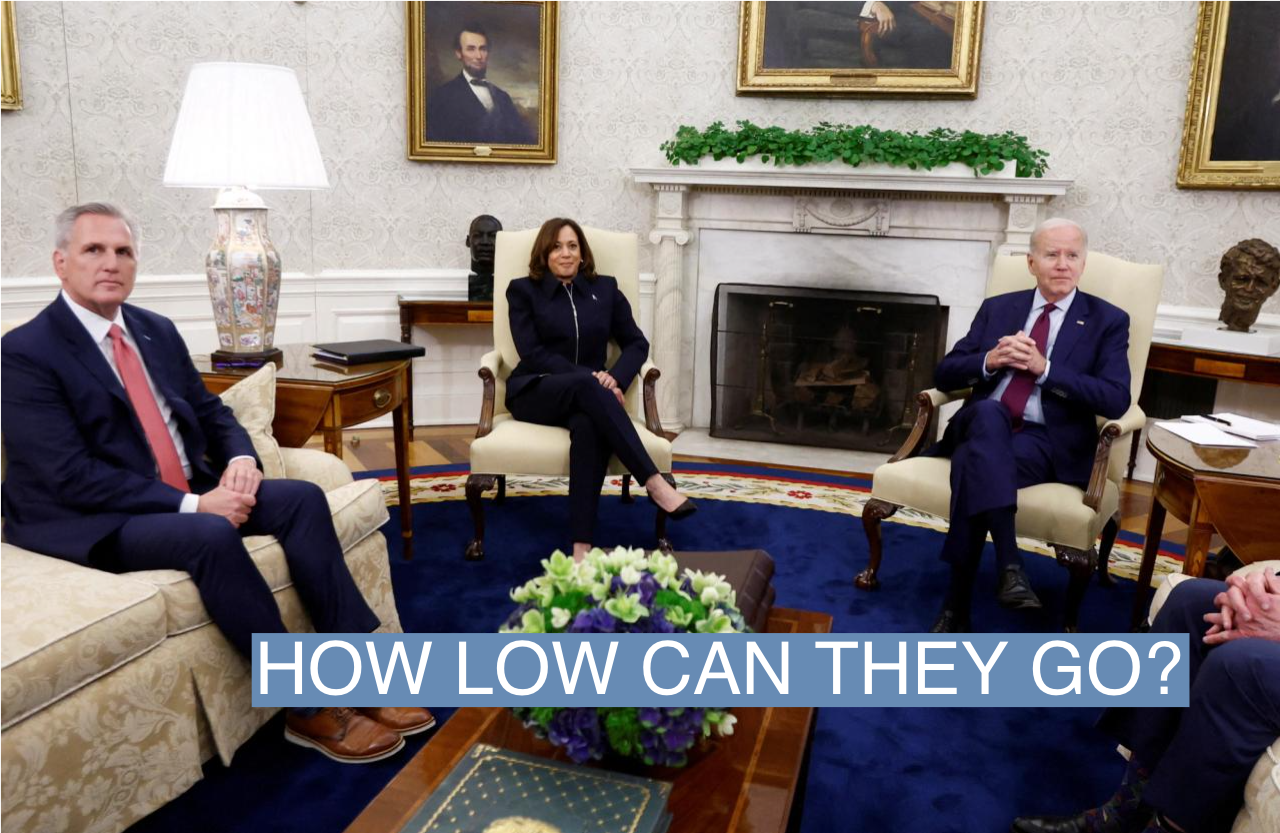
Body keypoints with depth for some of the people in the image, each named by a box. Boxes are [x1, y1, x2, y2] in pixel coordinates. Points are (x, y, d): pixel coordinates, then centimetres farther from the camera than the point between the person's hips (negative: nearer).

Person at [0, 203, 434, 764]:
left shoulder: (157, 330, 10)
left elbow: (209, 410, 15)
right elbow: (71, 478, -19)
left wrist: (240, 456, -9)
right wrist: (192, 505, -24)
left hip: (188, 493, 7)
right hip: (94, 523, -7)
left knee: (302, 498, -14)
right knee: (211, 536, -34)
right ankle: (308, 708, -23)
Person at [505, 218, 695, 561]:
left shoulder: (605, 289, 16)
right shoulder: (523, 290, 8)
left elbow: (637, 343, 11)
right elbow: (532, 353, -5)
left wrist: (616, 378, -12)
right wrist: (587, 377, -18)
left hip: (586, 393, 2)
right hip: (535, 392, -1)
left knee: (589, 425, -38)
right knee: (585, 386, -38)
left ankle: (582, 546, -45)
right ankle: (655, 484, -42)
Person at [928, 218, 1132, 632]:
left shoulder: (1108, 321, 9)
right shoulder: (997, 308, 17)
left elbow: (1116, 400, -5)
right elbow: (944, 375, 12)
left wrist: (1044, 368, -13)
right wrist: (990, 360, -8)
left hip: (1049, 444, -2)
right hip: (984, 428, 3)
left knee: (972, 463, -34)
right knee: (988, 413, -36)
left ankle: (956, 607, -27)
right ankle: (1008, 564, -39)